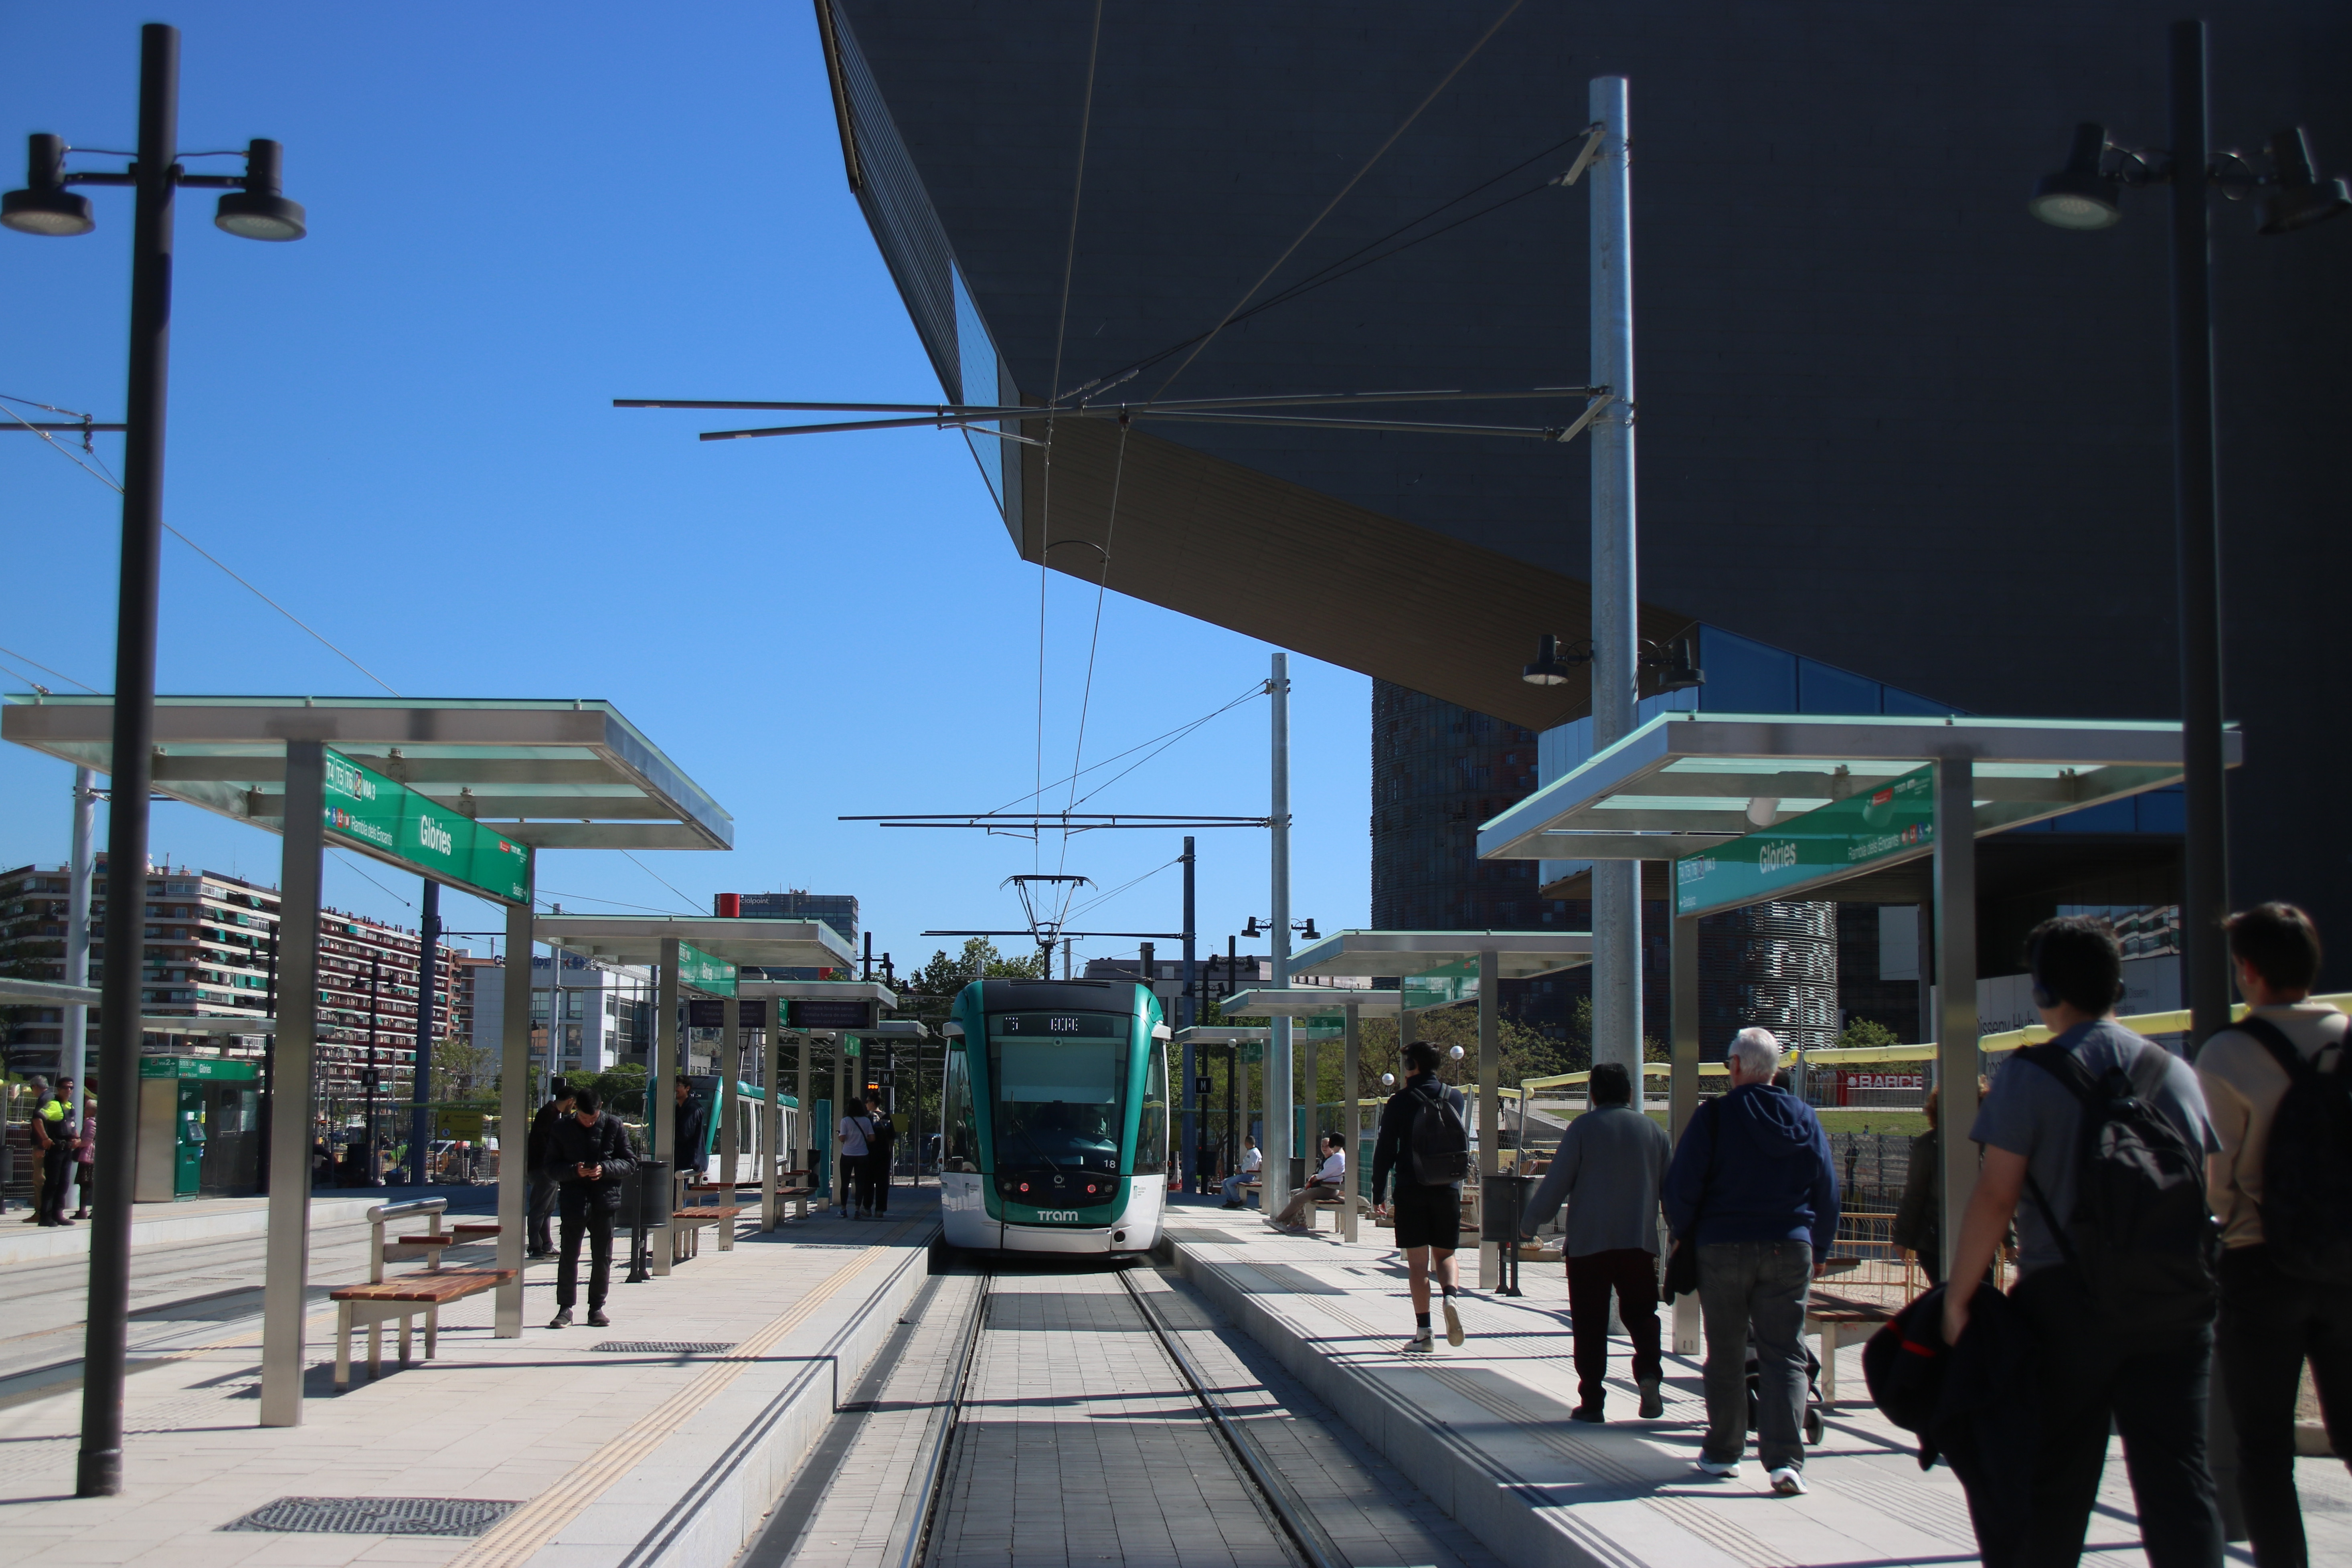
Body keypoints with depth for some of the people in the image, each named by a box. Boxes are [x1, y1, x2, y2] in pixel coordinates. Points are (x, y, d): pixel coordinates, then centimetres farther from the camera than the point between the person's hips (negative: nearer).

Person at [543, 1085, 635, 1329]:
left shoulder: (614, 1126, 1)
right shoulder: (561, 1129, 1)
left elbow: (630, 1163, 3)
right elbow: (552, 1169, 2)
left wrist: (605, 1169, -15)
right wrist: (575, 1171, -17)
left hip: (604, 1201, 1)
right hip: (573, 1201, -1)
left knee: (603, 1258, 5)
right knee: (569, 1256, -1)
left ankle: (597, 1308, 15)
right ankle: (565, 1309, 6)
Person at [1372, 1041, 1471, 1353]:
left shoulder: (1400, 1102, -4)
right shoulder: (1456, 1099, 5)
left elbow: (1385, 1150, -3)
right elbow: (1464, 1145, 14)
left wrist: (1378, 1192, 3)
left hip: (1412, 1190, -3)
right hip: (1448, 1190, 3)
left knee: (1418, 1263, 2)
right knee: (1445, 1255, 14)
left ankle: (1423, 1332, 0)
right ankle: (1449, 1295, -16)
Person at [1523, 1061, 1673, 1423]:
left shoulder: (1583, 1127, -3)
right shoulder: (1653, 1131, 8)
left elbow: (1556, 1182, -4)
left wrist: (1529, 1224, 8)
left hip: (1588, 1243, -2)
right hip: (1640, 1242, 3)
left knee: (1590, 1324, 4)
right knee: (1640, 1314, 13)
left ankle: (1591, 1402, 3)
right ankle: (1649, 1372, -12)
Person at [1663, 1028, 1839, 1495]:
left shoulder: (1714, 1117, -6)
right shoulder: (1805, 1119, 4)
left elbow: (1681, 1187, -6)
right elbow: (1827, 1192, 8)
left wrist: (1685, 1238, 10)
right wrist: (1818, 1251, 18)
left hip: (1723, 1248, -2)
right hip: (1790, 1249, 2)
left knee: (1726, 1355, 11)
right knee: (1785, 1356, 2)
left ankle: (1723, 1452, 21)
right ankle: (1785, 1460, -9)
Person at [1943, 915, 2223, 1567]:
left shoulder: (2031, 1076, -7)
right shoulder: (2177, 1072, 8)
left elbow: (1995, 1197, -11)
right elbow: (2205, 1188, 12)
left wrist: (1959, 1292, -4)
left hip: (2069, 1297, -3)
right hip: (2174, 1301, 3)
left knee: (2057, 1476, 8)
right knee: (2177, 1472, 3)